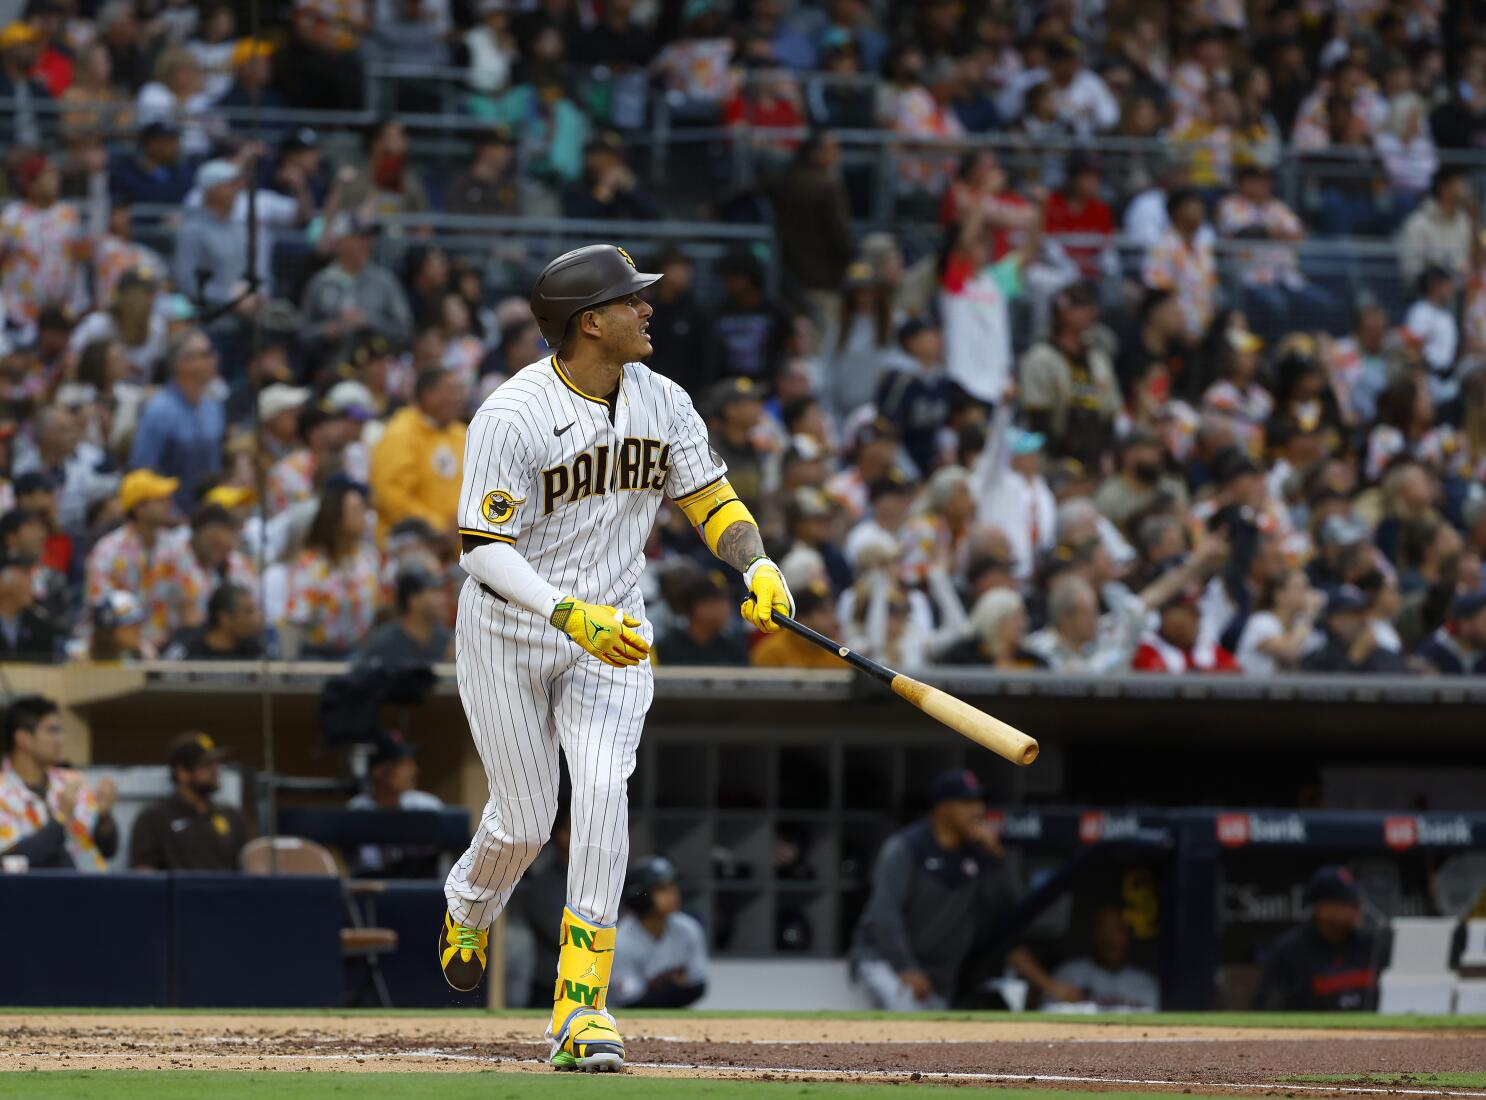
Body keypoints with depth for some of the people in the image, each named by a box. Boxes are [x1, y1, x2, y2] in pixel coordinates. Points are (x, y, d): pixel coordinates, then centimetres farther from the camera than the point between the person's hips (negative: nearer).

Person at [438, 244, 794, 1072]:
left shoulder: (663, 403, -2)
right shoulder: (512, 418, -20)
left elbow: (708, 495, 7)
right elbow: (484, 550, -22)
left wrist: (758, 565, -13)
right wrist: (574, 616, -35)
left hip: (612, 634, 3)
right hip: (510, 634, -3)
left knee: (602, 789, -18)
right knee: (526, 820, 2)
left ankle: (581, 1005, -17)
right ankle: (469, 912, 40)